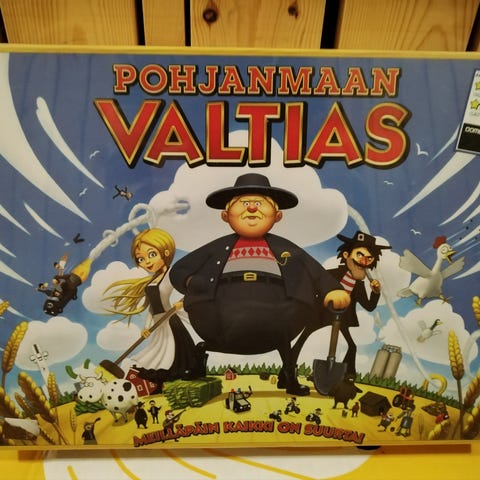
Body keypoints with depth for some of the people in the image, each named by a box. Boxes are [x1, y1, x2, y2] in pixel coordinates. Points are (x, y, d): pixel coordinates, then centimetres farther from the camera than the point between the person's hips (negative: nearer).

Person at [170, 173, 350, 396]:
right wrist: (193, 284, 3)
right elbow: (178, 270, 24)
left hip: (273, 319, 0)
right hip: (226, 320, 0)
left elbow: (316, 272, 21)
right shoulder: (219, 247, 23)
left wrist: (332, 290, 2)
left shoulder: (283, 246, 26)